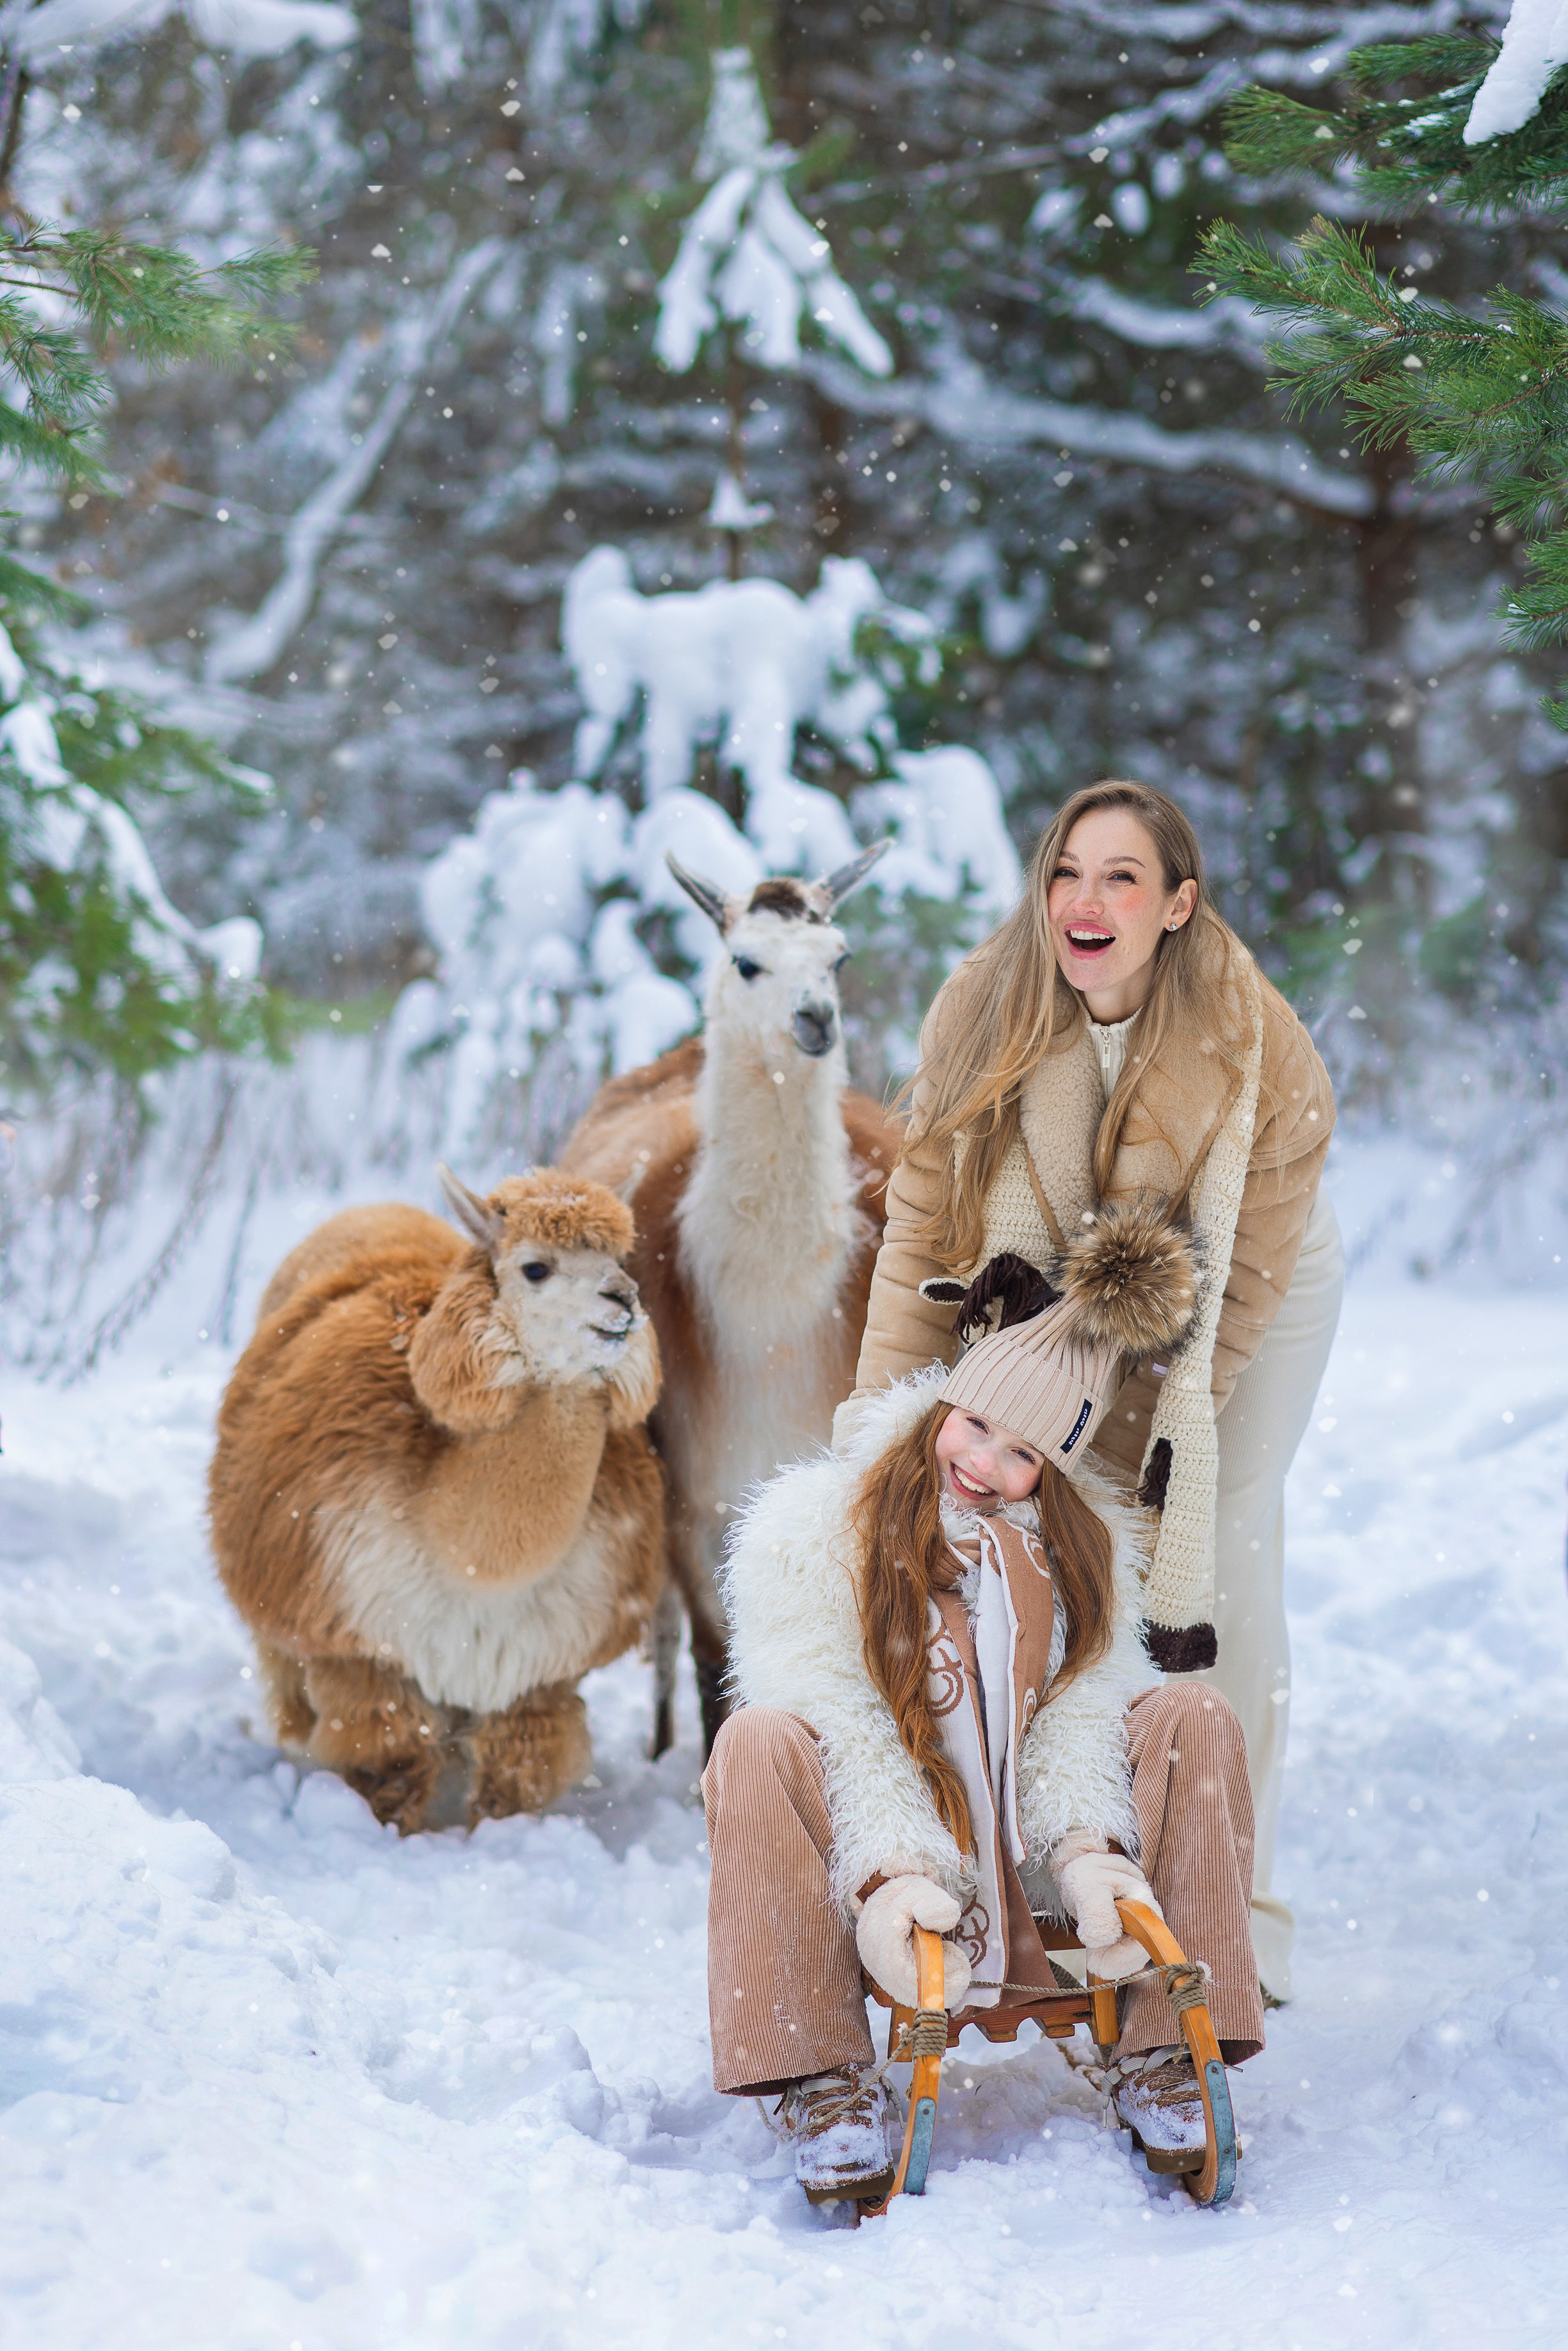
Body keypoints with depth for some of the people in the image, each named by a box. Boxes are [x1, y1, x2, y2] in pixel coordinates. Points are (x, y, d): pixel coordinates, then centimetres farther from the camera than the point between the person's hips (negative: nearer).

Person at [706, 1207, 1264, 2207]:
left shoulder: (1085, 1540, 8)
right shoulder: (809, 1529, -4)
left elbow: (1082, 1713, -5)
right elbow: (838, 1728, -14)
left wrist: (1087, 1850, -26)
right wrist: (887, 1877, -30)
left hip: (1029, 1877, 3)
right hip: (870, 1873, -3)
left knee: (1196, 1718, -16)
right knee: (758, 1743, -31)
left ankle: (1168, 2051, -16)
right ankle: (823, 2074, -27)